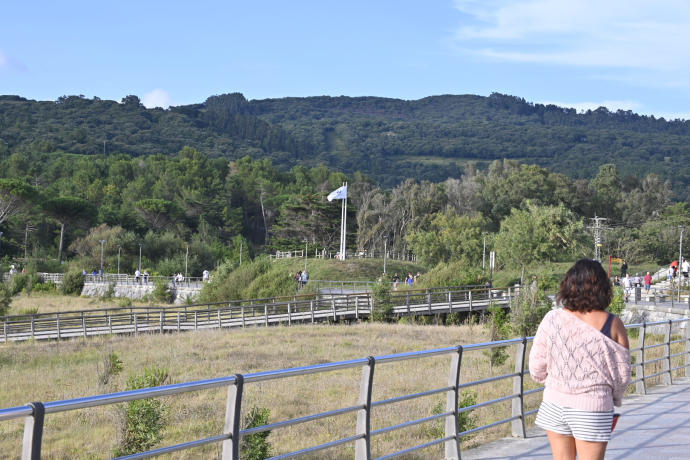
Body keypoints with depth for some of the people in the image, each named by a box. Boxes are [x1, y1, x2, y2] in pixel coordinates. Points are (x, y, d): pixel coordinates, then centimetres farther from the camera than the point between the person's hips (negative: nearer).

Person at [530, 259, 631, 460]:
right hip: (592, 406, -2)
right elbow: (622, 374, -4)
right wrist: (614, 398, 16)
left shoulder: (552, 319, -8)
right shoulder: (613, 324, -11)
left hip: (554, 404, 2)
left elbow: (536, 368, -4)